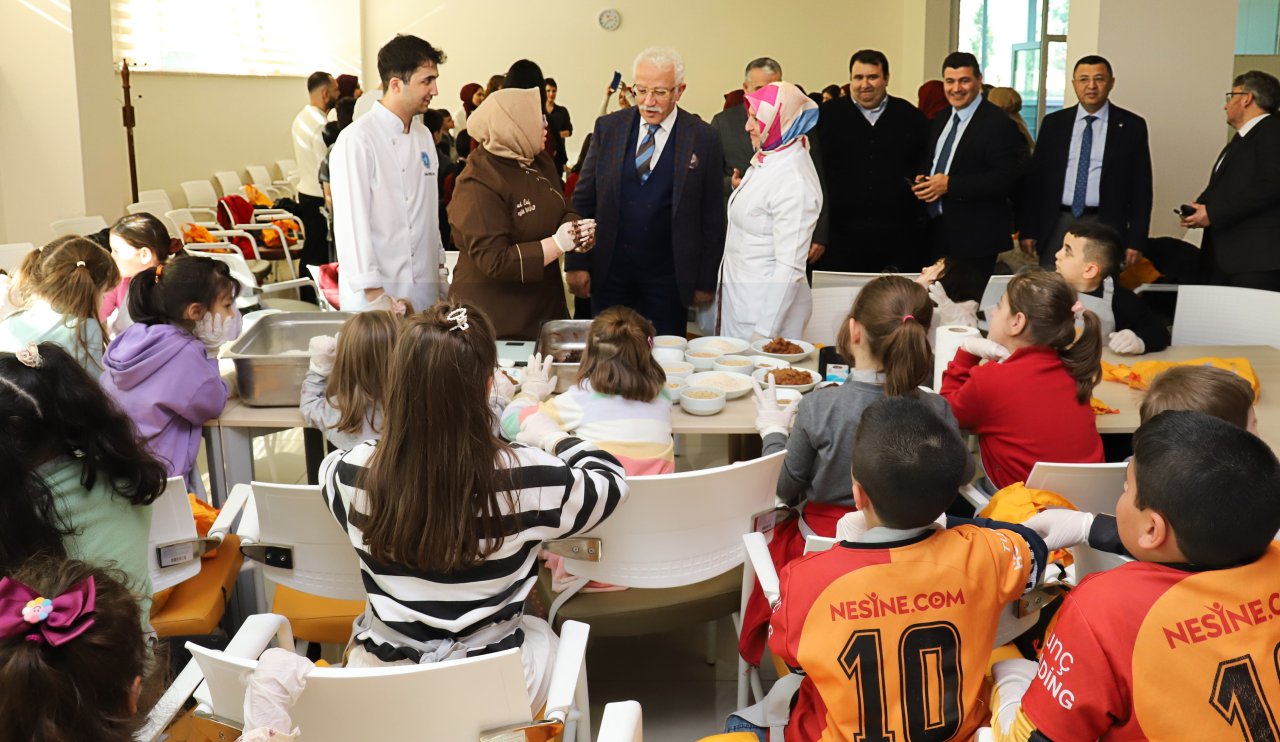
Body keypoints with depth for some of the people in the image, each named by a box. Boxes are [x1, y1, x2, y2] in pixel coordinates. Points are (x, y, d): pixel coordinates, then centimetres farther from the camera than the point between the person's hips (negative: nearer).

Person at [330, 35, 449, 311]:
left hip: (424, 288, 7)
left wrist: (439, 267, 15)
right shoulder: (357, 139, -11)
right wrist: (373, 292, -18)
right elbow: (351, 221, -15)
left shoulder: (423, 135, 13)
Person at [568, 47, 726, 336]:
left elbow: (713, 218, -1)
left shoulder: (703, 138, -4)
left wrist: (706, 282, -2)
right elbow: (584, 200, 5)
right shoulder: (608, 127, 3)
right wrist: (577, 264, -1)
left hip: (668, 278, -2)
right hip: (609, 271, 2)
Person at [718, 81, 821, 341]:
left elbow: (790, 268, -22)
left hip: (766, 306, -9)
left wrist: (765, 332, -22)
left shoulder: (793, 182, -21)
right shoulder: (766, 160, 6)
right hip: (739, 298, 9)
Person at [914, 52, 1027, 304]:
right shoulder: (939, 122, 14)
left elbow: (1005, 178, -18)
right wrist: (921, 181, 0)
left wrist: (949, 185, -21)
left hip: (974, 237, -7)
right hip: (936, 232, 7)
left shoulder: (998, 123, -11)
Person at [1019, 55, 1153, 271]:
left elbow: (1140, 187, 2)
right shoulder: (1053, 123, 8)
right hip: (1057, 225, 2)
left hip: (1106, 227, -2)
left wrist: (1136, 241, -4)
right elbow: (1034, 178, 8)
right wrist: (1027, 230, 2)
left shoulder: (1131, 125, 3)